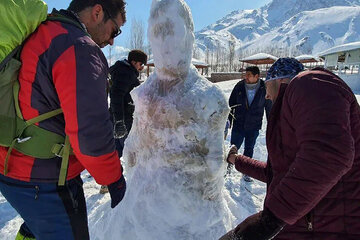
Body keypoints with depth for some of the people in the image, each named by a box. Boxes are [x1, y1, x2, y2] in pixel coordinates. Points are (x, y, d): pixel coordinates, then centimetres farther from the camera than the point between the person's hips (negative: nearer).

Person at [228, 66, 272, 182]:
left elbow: (269, 109, 4)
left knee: (249, 149, 13)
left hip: (254, 127, 0)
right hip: (238, 124, 0)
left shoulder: (264, 89, -6)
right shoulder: (239, 86, -6)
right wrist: (228, 120, 2)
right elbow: (231, 104, 3)